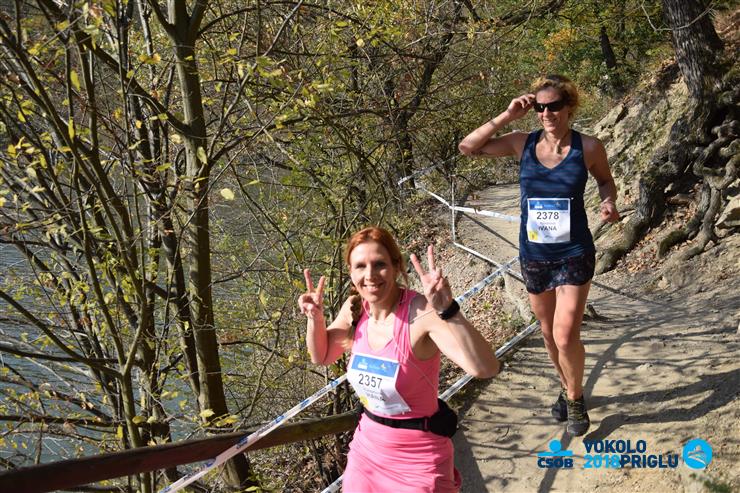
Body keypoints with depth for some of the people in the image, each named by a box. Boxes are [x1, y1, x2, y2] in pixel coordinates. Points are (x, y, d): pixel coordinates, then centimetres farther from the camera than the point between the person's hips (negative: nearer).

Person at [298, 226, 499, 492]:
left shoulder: (421, 313, -26)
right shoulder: (354, 309, -6)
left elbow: (485, 368, -38)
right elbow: (322, 356, 13)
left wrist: (447, 311, -48)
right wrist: (315, 318, -5)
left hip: (418, 458, -6)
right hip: (367, 447, 6)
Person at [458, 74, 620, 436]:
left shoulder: (587, 147, -8)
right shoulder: (523, 144, -3)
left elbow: (605, 180, 10)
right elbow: (468, 147, -6)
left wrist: (608, 203, -12)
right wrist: (506, 117, -12)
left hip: (574, 254, -3)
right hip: (533, 256, 3)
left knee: (566, 336, -10)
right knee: (549, 332, 17)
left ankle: (575, 399, 16)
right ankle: (566, 387, 42)